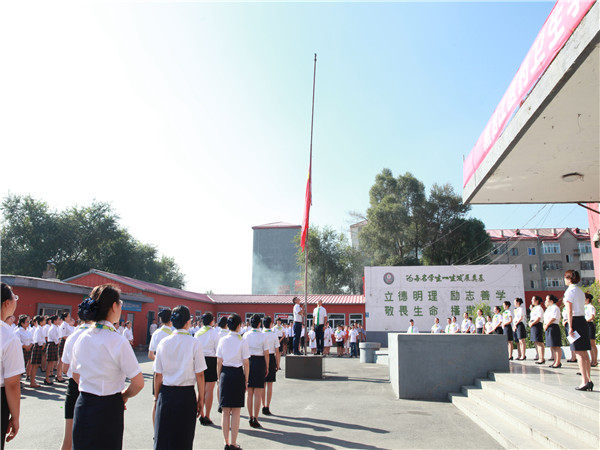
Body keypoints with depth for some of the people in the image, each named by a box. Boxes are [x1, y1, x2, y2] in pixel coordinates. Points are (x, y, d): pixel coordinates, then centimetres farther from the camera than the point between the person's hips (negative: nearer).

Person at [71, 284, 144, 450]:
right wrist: (124, 395, 2)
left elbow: (76, 376, 15)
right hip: (108, 409, -6)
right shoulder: (117, 341, -18)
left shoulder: (82, 338, 2)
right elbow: (138, 383, -16)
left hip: (82, 405, 6)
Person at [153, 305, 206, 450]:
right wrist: (201, 398, 2)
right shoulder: (194, 343, -10)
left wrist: (157, 397, 15)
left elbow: (158, 375, 3)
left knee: (162, 438, 12)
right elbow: (199, 375, -7)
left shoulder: (163, 342, -2)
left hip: (166, 394, 2)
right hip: (186, 395, -2)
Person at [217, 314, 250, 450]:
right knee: (236, 412, 6)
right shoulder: (242, 341, -7)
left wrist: (219, 378, 13)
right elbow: (246, 364, -6)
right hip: (238, 374, -3)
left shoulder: (222, 340, 0)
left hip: (225, 374, 3)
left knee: (225, 412, 11)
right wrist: (246, 380, 4)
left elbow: (219, 362, 3)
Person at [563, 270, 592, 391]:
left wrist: (570, 327, -14)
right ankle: (589, 380, 12)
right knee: (584, 352, 10)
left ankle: (584, 381, -7)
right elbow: (581, 307, 15)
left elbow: (569, 310, -13)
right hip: (583, 321, 8)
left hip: (575, 321, -8)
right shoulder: (581, 291, 16)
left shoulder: (570, 291, -9)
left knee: (579, 353, -7)